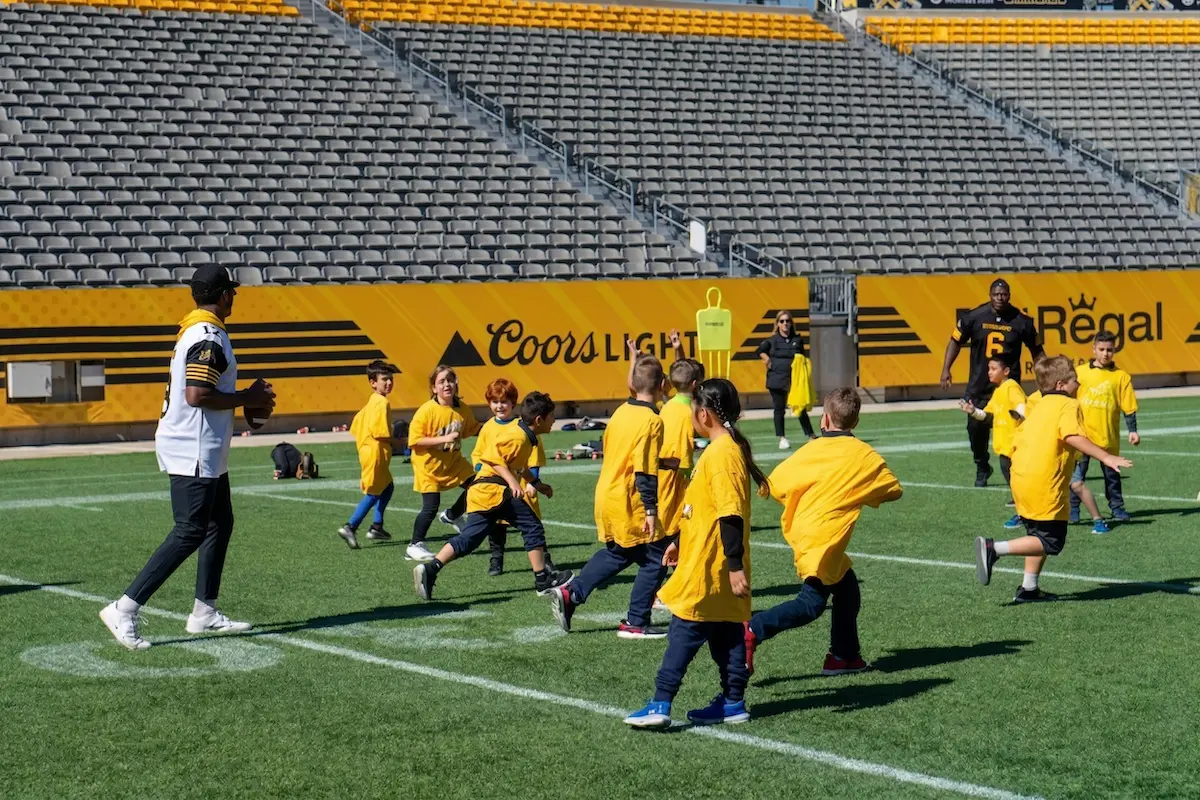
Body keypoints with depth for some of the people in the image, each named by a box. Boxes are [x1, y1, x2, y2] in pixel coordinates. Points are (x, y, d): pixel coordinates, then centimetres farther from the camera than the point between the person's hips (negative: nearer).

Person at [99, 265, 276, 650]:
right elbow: (197, 395, -26)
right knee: (189, 533, -9)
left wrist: (245, 401, 12)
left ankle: (204, 613, 20)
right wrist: (247, 398, -14)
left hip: (205, 453, 10)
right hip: (194, 452, -10)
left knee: (220, 524, 16)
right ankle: (124, 610, -9)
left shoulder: (193, 330, 13)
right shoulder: (209, 337, -18)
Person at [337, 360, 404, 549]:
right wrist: (396, 443, -9)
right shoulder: (381, 402, -16)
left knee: (387, 487, 21)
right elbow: (379, 431, -23)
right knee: (372, 494, -7)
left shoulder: (371, 402, 14)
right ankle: (350, 527, -11)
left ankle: (377, 527, 23)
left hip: (367, 450, 10)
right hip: (376, 453, -10)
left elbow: (357, 425, 16)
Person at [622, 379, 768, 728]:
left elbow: (731, 515, -23)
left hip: (709, 568, -10)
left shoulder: (722, 454, -19)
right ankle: (733, 702, 17)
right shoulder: (725, 449, 13)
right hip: (712, 566, 10)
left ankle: (661, 704, -5)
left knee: (684, 632, -6)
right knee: (725, 633, 12)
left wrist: (735, 566, -24)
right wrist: (680, 543, 29)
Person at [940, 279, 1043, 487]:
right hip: (979, 384, 1)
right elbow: (956, 341, 6)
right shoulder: (974, 317, -5)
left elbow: (1036, 349, 8)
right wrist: (946, 369, -1)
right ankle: (982, 468, 27)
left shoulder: (1021, 321, -4)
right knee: (976, 426, 4)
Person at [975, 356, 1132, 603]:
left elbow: (1020, 438, 22)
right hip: (1045, 485, -9)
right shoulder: (1068, 405, -6)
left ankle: (1029, 588, 21)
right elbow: (1073, 436, -23)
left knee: (1039, 535, 21)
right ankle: (994, 549, -16)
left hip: (1021, 478, 9)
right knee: (1051, 542, -5)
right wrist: (1106, 457, -28)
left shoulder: (1040, 406, 20)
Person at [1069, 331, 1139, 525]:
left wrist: (1133, 430, -6)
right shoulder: (1080, 373, 2)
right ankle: (1073, 509, 10)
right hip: (1082, 435, 0)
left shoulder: (1121, 376, -1)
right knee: (1077, 474, 2)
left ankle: (1117, 508, 21)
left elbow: (1129, 407, 0)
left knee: (1112, 474, 10)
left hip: (1108, 437, 0)